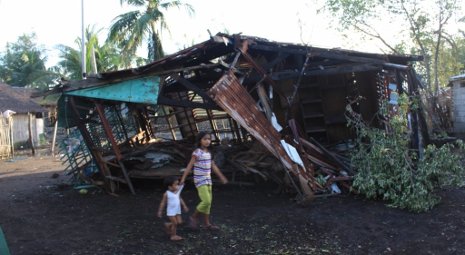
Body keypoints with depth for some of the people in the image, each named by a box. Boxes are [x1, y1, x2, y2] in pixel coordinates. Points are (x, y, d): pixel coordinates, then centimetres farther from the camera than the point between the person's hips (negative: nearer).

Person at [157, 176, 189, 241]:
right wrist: (160, 211, -6)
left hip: (177, 211, 6)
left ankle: (168, 225, 28)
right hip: (171, 212, -6)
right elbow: (163, 203, -8)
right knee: (175, 223, -4)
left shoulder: (178, 192, 1)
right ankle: (173, 235, 15)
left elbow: (180, 199, 14)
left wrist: (184, 206, 12)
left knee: (179, 222, 6)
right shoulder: (167, 194, -15)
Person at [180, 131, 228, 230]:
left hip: (208, 180, 7)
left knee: (208, 202, 9)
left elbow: (213, 166, 16)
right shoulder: (197, 153, -14)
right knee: (206, 201, -12)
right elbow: (189, 166, -14)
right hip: (200, 181, -7)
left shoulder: (208, 153, 8)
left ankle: (207, 223, 18)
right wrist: (183, 179, -17)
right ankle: (194, 217, 9)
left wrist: (221, 177, 21)